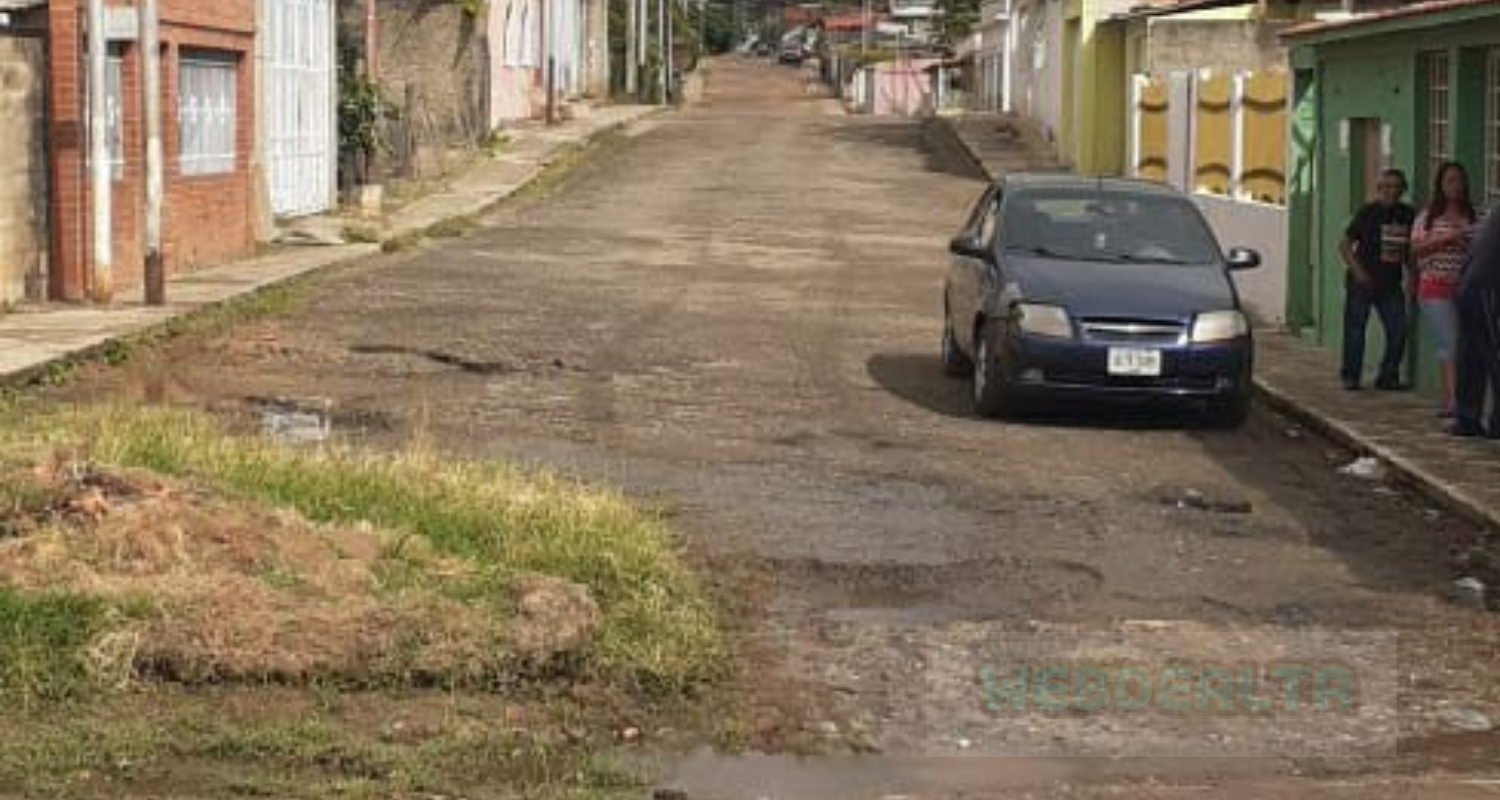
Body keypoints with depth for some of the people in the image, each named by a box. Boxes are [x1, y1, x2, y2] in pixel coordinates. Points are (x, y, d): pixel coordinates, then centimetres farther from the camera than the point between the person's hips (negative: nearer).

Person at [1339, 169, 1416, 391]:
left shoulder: (1408, 215, 4)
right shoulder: (1368, 212, -8)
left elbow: (1410, 250, 17)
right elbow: (1345, 244, -5)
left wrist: (1411, 277, 6)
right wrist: (1357, 270, -15)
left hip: (1391, 283, 4)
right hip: (1362, 281, -4)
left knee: (1398, 330, -4)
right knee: (1355, 329, 0)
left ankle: (1388, 377, 8)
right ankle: (1351, 376, 12)